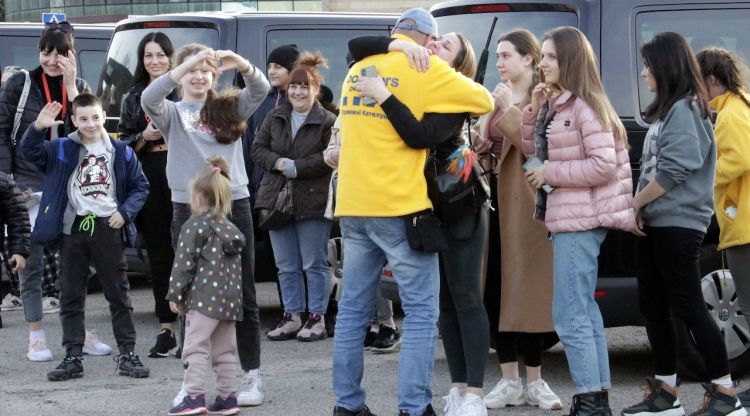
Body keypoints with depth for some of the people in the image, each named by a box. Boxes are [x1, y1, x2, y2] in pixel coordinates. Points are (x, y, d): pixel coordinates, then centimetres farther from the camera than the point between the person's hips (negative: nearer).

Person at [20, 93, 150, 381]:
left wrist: (125, 212, -4)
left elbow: (140, 186, 11)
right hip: (73, 229, 0)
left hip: (108, 229, 0)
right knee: (71, 297, 4)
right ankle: (72, 357, 10)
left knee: (119, 295, 4)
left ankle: (128, 354, 11)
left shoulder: (121, 152, 6)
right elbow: (29, 151, -8)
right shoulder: (62, 150, 4)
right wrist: (38, 127, -25)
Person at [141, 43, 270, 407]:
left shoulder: (229, 107, 10)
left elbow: (260, 89, -8)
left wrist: (241, 64, -29)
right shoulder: (172, 113, 6)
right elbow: (148, 99, -16)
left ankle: (251, 376, 11)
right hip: (189, 209, -1)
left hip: (234, 204, 1)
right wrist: (185, 65, -28)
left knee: (242, 295, 4)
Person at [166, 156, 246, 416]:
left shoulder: (193, 227, -6)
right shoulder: (231, 229, 16)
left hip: (204, 298, -7)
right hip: (230, 297, 7)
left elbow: (184, 263, -9)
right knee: (225, 350, 12)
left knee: (195, 347, -8)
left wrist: (175, 295, -3)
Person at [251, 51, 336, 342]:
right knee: (286, 266, 10)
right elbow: (257, 149, 9)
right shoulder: (275, 118, 11)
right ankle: (292, 317, 18)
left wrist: (295, 167, -19)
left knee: (314, 264, 1)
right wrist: (278, 162, -10)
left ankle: (317, 318, 8)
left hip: (313, 203, -5)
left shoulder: (327, 122, -7)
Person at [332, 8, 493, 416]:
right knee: (421, 312, -2)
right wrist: (455, 90, 20)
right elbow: (484, 101, 0)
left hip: (353, 206, 6)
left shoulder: (357, 71, 15)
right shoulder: (423, 68, -5)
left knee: (352, 308, 12)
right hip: (398, 206, -6)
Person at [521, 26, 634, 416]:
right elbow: (531, 147, 19)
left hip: (580, 222, -11)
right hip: (569, 219, 11)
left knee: (569, 317, -11)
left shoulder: (586, 106, -15)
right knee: (584, 312, 14)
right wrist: (533, 108, 4)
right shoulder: (555, 105, 14)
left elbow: (604, 165, -21)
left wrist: (550, 174, -16)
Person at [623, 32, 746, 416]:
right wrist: (640, 208, 5)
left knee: (687, 308, -7)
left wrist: (636, 202, -10)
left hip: (678, 223, -10)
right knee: (654, 308, 9)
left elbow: (674, 169, -20)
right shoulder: (667, 110, 17)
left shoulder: (684, 108, -12)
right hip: (655, 223, 10)